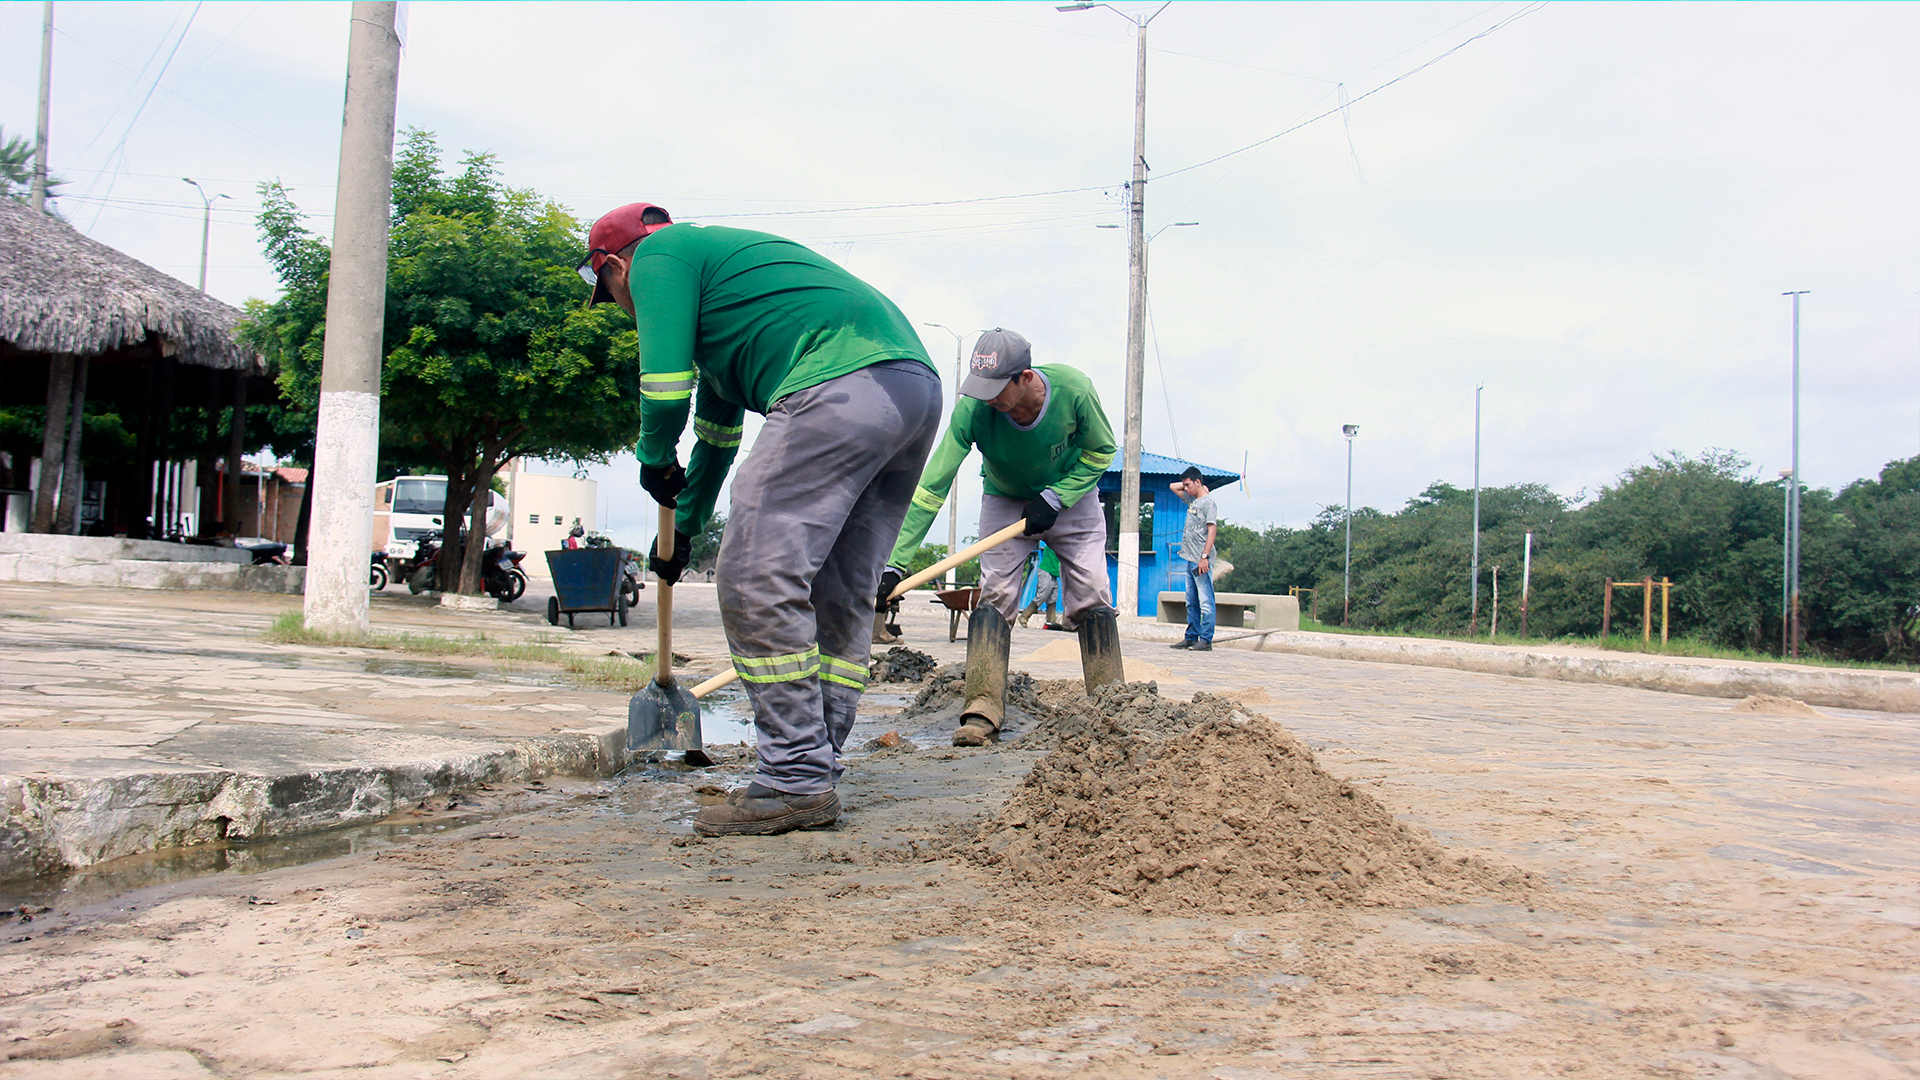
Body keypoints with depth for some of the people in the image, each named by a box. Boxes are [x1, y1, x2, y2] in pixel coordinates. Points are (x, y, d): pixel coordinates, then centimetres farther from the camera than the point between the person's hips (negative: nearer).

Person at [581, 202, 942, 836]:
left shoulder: (660, 255, 10)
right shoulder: (713, 260, 38)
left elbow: (666, 389, -3)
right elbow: (717, 429, 44)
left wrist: (655, 460, 19)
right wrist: (683, 528, 52)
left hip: (838, 386, -10)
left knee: (758, 583, -8)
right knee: (837, 598, 12)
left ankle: (797, 782, -6)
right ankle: (811, 777, 15)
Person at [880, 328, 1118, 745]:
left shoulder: (1072, 390, -32)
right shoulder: (973, 408, -32)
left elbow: (1101, 451, -11)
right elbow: (931, 487, -32)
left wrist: (1055, 498, -23)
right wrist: (896, 565, -37)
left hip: (1072, 496, 0)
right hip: (1004, 502, 0)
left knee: (1093, 599, -9)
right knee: (994, 596, -14)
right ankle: (984, 711, -13)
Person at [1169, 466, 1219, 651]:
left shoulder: (1208, 502, -9)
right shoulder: (1192, 499, 16)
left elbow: (1212, 531, -16)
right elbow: (1173, 486, 30)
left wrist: (1204, 556, -21)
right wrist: (1187, 484, 15)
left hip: (1202, 561, -9)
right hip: (1191, 559, 9)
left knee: (1205, 601, -7)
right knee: (1191, 602, 10)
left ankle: (1206, 639, -8)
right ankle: (1191, 637, 14)